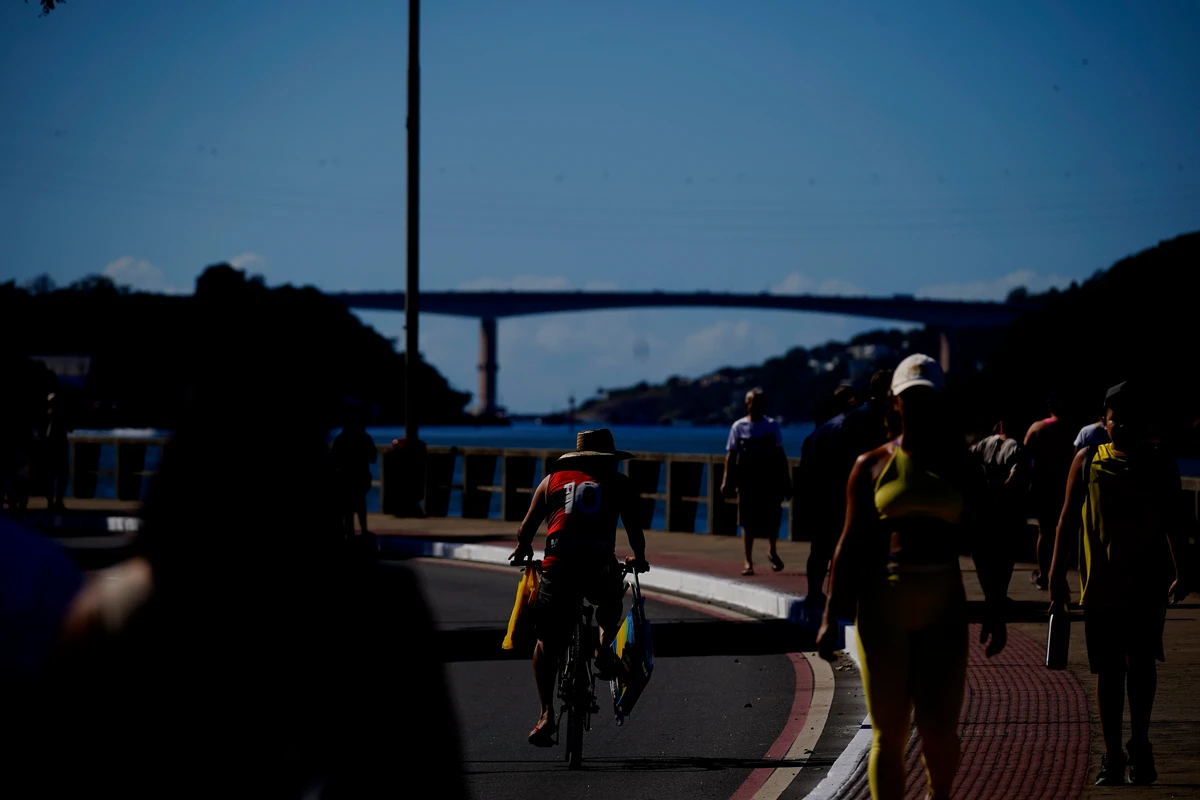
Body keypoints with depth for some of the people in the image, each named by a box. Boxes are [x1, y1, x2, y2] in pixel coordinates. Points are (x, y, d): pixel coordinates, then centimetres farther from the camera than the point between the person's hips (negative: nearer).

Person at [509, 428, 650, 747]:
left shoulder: (552, 480, 20)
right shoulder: (619, 483, 16)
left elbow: (526, 529, 20)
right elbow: (634, 529, 16)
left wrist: (522, 550, 41)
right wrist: (639, 558, 36)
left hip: (558, 567, 1)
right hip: (601, 566, -1)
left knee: (547, 643, 13)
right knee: (611, 600, 36)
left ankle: (547, 713, 2)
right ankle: (605, 646, 12)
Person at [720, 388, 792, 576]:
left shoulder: (772, 426, 6)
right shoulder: (739, 427, 3)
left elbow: (780, 454, 9)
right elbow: (731, 455, 0)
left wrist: (786, 481, 6)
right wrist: (726, 479, -10)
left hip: (770, 478, 1)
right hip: (748, 480, -1)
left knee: (772, 517, -6)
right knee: (748, 522, 1)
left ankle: (772, 551, 21)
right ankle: (748, 562, 7)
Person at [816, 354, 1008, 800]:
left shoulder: (959, 468, 8)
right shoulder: (873, 466, 6)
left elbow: (981, 542, 9)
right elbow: (851, 544, 5)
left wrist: (995, 608, 4)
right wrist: (831, 616, 0)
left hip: (944, 605, 0)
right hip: (883, 603, 0)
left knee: (939, 731, -5)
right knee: (889, 734, 0)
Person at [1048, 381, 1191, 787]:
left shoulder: (1161, 465, 6)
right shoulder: (1088, 461, 3)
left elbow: (1173, 523, 14)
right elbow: (1068, 520, 5)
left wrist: (1180, 572, 12)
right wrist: (1057, 574, 2)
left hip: (1147, 583, 0)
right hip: (1099, 583, 1)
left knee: (1140, 661, -12)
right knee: (1108, 671, 5)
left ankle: (1139, 744, 6)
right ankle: (1112, 756, 15)